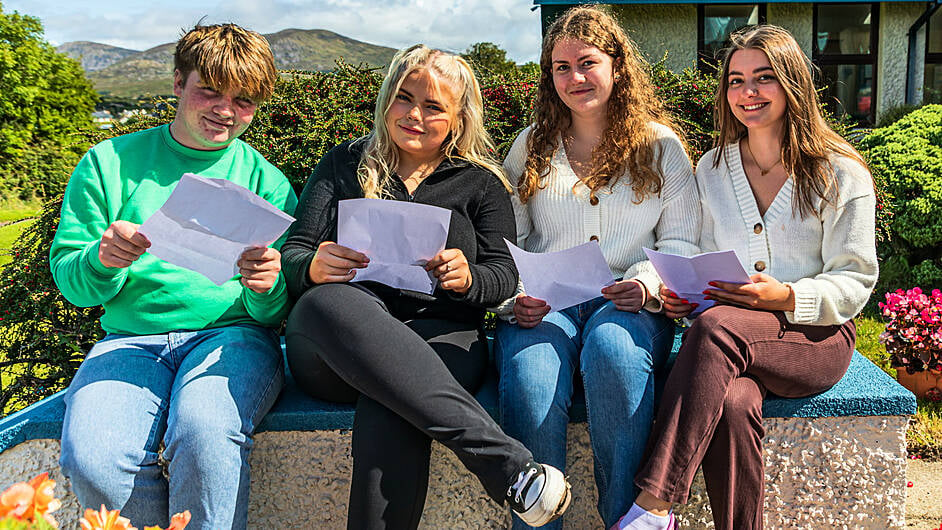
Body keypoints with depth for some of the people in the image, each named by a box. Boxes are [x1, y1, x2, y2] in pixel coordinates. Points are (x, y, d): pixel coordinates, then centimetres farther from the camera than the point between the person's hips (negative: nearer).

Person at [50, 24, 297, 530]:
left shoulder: (265, 179, 9)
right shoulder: (110, 163, 10)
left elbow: (275, 313, 7)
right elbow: (69, 280, 9)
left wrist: (266, 288, -18)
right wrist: (103, 262, -14)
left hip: (232, 333, -1)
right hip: (131, 337, 2)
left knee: (205, 433, -35)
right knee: (90, 458, -28)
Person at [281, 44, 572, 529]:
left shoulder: (480, 183, 20)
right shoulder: (344, 165, 21)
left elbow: (505, 273, 10)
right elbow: (292, 254, 13)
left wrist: (468, 279, -15)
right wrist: (315, 268, -12)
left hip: (441, 335, -1)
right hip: (331, 349, 1)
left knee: (387, 410, -37)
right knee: (327, 302, -38)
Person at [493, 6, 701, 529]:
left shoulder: (662, 146, 12)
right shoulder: (531, 147, 16)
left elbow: (681, 242, 9)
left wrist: (648, 282, -13)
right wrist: (515, 296, -9)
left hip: (629, 303, -1)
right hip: (543, 303, 1)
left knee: (612, 347, -37)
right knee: (528, 377, -33)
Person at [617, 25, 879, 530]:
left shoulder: (841, 174, 2)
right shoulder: (711, 169, 14)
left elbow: (854, 281, -1)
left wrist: (785, 296, -20)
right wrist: (683, 295, -4)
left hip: (816, 337, -3)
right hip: (733, 343, 3)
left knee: (716, 328, -36)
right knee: (731, 404, -35)